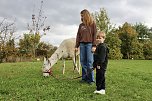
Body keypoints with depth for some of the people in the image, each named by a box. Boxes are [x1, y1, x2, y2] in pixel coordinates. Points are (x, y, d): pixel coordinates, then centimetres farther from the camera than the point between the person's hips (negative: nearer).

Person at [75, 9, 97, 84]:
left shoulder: (92, 23, 4)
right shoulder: (81, 25, 16)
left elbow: (94, 35, -3)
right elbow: (78, 36, 14)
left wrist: (94, 45, -12)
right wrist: (76, 46, 6)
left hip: (89, 44, -5)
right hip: (82, 44, 5)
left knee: (90, 62, -6)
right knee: (83, 61, 3)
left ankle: (91, 79, 0)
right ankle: (84, 77, 11)